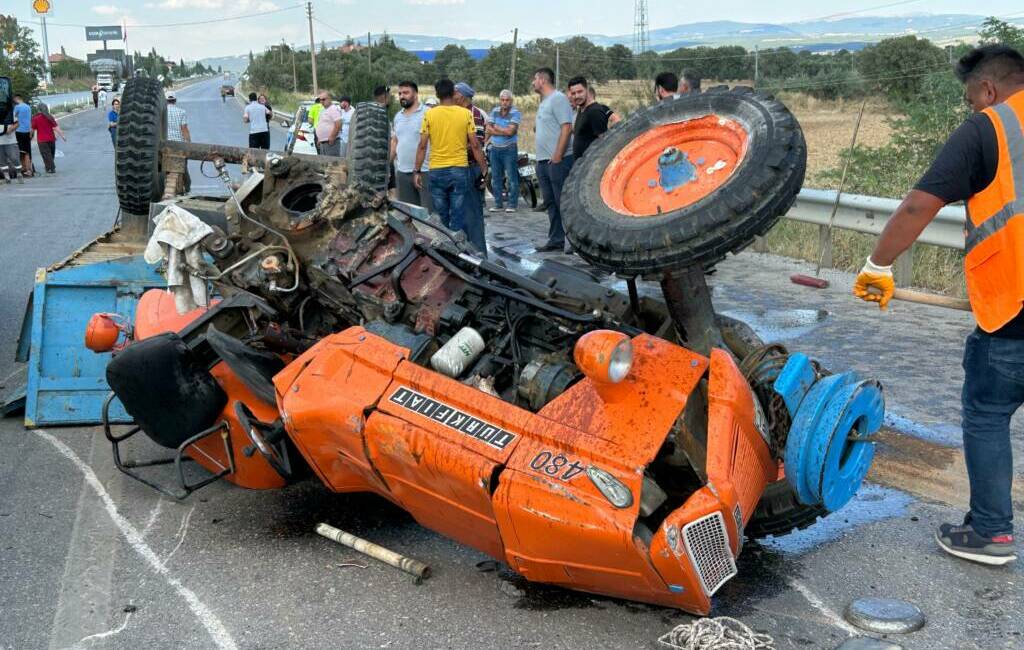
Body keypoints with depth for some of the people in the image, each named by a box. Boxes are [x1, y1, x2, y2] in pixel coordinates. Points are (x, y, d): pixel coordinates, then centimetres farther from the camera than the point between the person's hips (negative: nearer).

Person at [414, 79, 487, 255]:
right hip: (459, 170, -1)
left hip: (437, 171, 1)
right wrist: (484, 168, 6)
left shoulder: (429, 114, -1)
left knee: (441, 218, 11)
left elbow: (422, 146, -3)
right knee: (458, 218, 1)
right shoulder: (465, 114, -1)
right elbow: (475, 145, -2)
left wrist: (417, 171, 4)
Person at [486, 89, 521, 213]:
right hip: (494, 148, 5)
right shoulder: (494, 111, 9)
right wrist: (504, 131, -11)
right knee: (496, 178, 8)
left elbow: (510, 131, -17)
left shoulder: (515, 113, -7)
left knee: (512, 178, -4)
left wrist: (496, 128, -5)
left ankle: (512, 203, 0)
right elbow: (488, 130, 1)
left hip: (509, 149, -5)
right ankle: (498, 202, 16)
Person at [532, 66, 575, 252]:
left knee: (563, 203, -8)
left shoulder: (558, 99, -10)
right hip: (543, 161, 10)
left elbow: (566, 128, -18)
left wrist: (557, 156, -22)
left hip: (558, 161, -10)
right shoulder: (544, 102, 20)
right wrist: (540, 158, 18)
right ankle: (556, 240, 19)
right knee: (551, 203, 12)